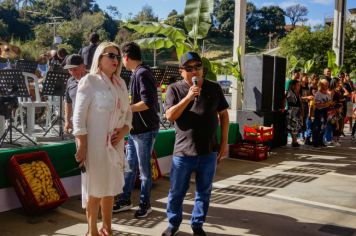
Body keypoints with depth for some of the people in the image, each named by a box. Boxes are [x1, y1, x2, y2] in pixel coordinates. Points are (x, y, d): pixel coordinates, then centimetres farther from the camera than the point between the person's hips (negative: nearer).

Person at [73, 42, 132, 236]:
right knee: (95, 188, 4)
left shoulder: (120, 83, 11)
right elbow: (79, 116, -11)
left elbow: (128, 112, 16)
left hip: (115, 144, 6)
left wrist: (124, 130, -3)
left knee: (110, 186, 15)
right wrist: (82, 145, -15)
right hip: (95, 144, -6)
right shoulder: (89, 81, -7)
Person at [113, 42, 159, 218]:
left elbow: (148, 103, -25)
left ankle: (145, 205, 19)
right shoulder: (137, 74, 12)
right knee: (130, 167, 16)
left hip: (145, 130, -9)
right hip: (135, 129, 9)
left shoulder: (142, 74, -17)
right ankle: (125, 200, 28)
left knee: (144, 169, 4)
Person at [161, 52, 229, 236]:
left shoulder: (214, 88, 3)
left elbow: (223, 114, 9)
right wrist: (188, 97, -20)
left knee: (203, 192, 13)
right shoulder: (174, 89, -1)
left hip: (209, 151, 2)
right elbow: (170, 116, -11)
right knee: (176, 192, 10)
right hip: (183, 151, -1)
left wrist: (224, 142, 4)